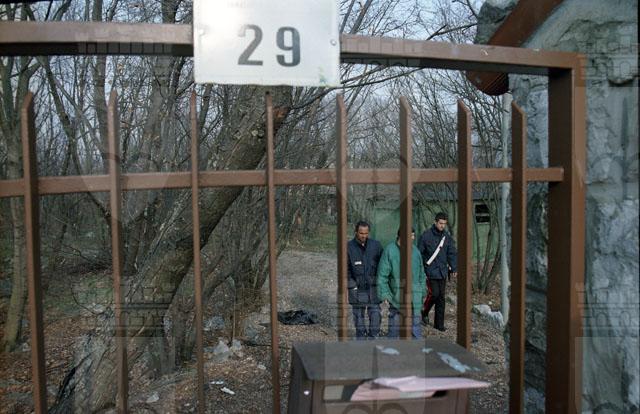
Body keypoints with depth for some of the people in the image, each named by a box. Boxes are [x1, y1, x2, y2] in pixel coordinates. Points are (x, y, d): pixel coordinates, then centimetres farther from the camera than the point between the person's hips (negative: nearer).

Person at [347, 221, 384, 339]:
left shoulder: (376, 245, -1)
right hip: (357, 289, 0)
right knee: (359, 315, 10)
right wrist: (352, 285, -7)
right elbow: (345, 268, 0)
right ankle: (361, 338, 22)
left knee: (375, 314, -2)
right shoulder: (349, 247, -4)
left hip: (373, 287, 0)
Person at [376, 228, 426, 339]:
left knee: (415, 325, 8)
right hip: (396, 298, -3)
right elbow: (382, 275, -9)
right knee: (395, 326, 8)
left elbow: (421, 273, 14)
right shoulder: (389, 250, -10)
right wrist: (384, 294, -11)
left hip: (414, 299, 3)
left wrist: (423, 292, 15)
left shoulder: (415, 250, 4)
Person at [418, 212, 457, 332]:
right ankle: (424, 312, 16)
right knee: (434, 293, -11)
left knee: (441, 297, 6)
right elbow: (419, 253, -3)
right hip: (430, 271, -4)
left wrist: (454, 268, -1)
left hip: (442, 272, 4)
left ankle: (439, 323, 14)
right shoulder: (426, 235, -6)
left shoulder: (447, 236, 7)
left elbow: (452, 253, 9)